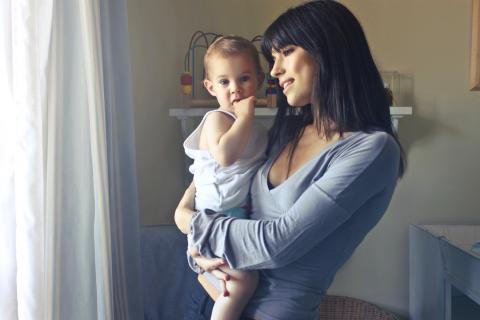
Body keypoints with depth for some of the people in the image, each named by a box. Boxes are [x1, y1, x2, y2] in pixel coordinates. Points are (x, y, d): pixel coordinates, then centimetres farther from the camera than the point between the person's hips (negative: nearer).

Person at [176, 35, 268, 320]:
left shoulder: (253, 127, 13)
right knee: (244, 280, -21)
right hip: (217, 214, -9)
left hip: (242, 215, 9)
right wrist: (246, 116, -23)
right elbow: (225, 154, -33)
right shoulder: (216, 119, -12)